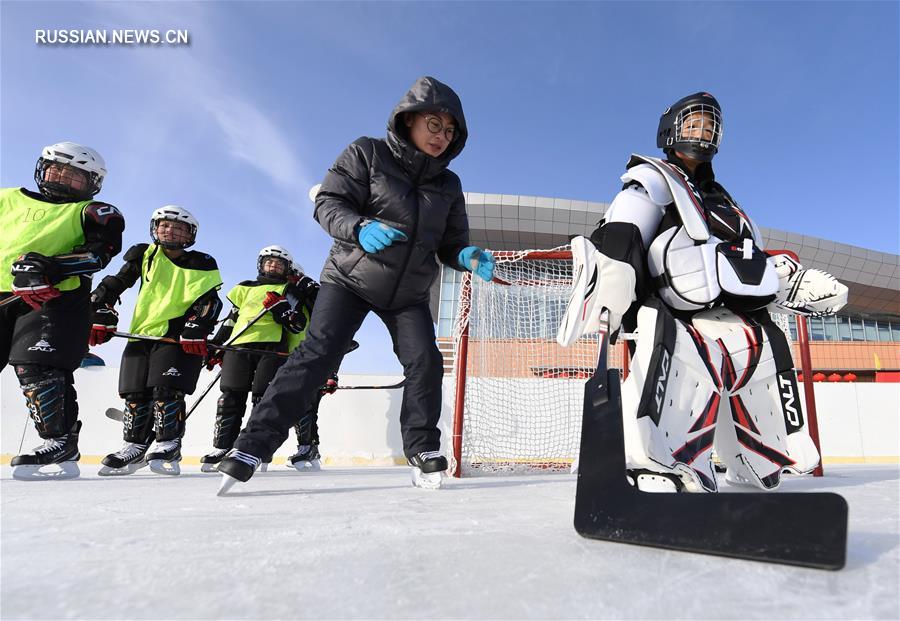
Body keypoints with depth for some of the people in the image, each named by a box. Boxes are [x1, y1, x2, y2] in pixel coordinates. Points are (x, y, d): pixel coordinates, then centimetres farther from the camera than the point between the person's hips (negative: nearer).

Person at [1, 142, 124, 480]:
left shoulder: (92, 212, 9)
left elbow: (100, 252, -7)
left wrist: (51, 268, -22)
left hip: (56, 299, -5)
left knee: (37, 367, -19)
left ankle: (60, 444, -17)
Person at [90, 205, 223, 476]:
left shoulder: (202, 265, 3)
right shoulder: (144, 256, 10)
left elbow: (208, 302, -4)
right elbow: (113, 285, 11)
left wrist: (196, 330, -17)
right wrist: (102, 317, 2)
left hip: (179, 335, -3)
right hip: (142, 332, 4)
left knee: (166, 389, -15)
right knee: (135, 393, 5)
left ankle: (167, 446, -4)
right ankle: (135, 446, 18)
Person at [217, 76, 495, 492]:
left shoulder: (448, 185, 6)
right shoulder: (367, 154, -6)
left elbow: (451, 244, 7)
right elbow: (328, 204, -13)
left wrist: (469, 257, -15)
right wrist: (361, 228, -33)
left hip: (408, 293, 4)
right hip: (351, 278, -4)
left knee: (425, 361, -10)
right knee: (318, 354, -15)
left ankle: (422, 452, 7)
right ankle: (253, 446, -10)